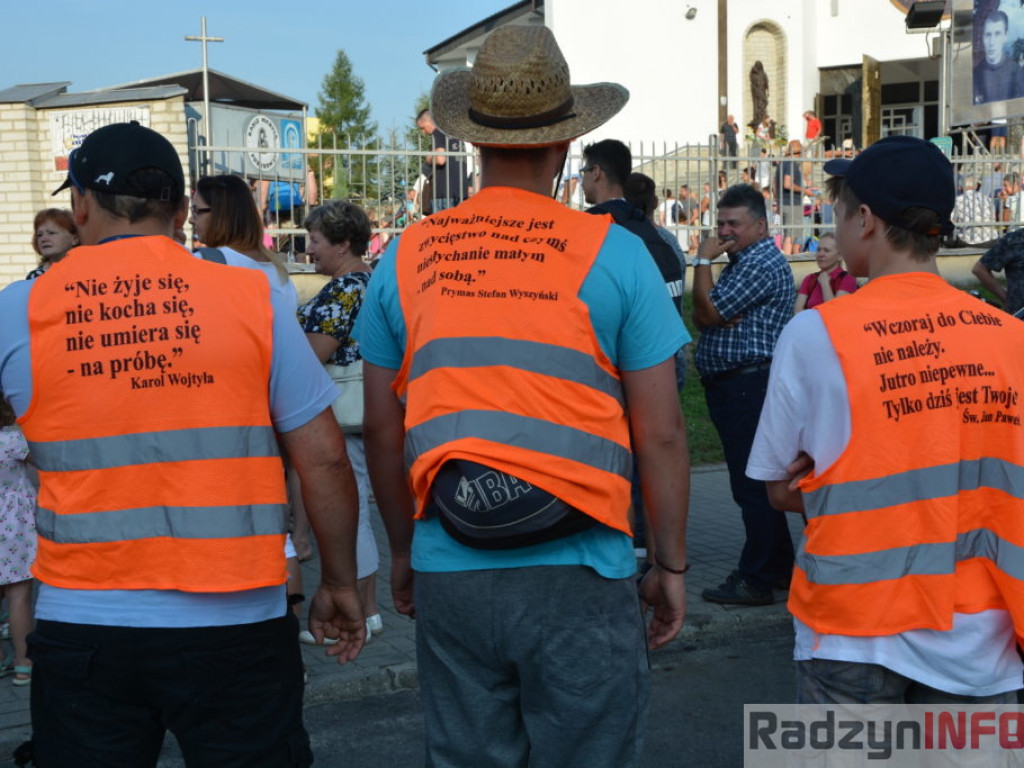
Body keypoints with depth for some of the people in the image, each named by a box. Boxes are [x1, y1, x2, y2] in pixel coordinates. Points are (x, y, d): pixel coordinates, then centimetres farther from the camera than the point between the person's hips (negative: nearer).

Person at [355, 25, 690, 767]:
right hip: (578, 576, -3)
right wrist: (672, 565, 7)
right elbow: (661, 435, -4)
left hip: (449, 577, 3)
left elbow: (383, 434, 8)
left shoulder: (407, 258, 2)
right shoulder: (612, 254, -6)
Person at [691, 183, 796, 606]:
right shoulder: (741, 262, 20)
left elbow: (709, 312, -16)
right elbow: (702, 316, 13)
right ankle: (780, 567, 25)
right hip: (732, 386, 11)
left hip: (749, 386, -11)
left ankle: (756, 580, -3)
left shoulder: (763, 264, -13)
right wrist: (721, 316, -9)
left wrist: (702, 261, -6)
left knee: (752, 486, -7)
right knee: (757, 481, 16)